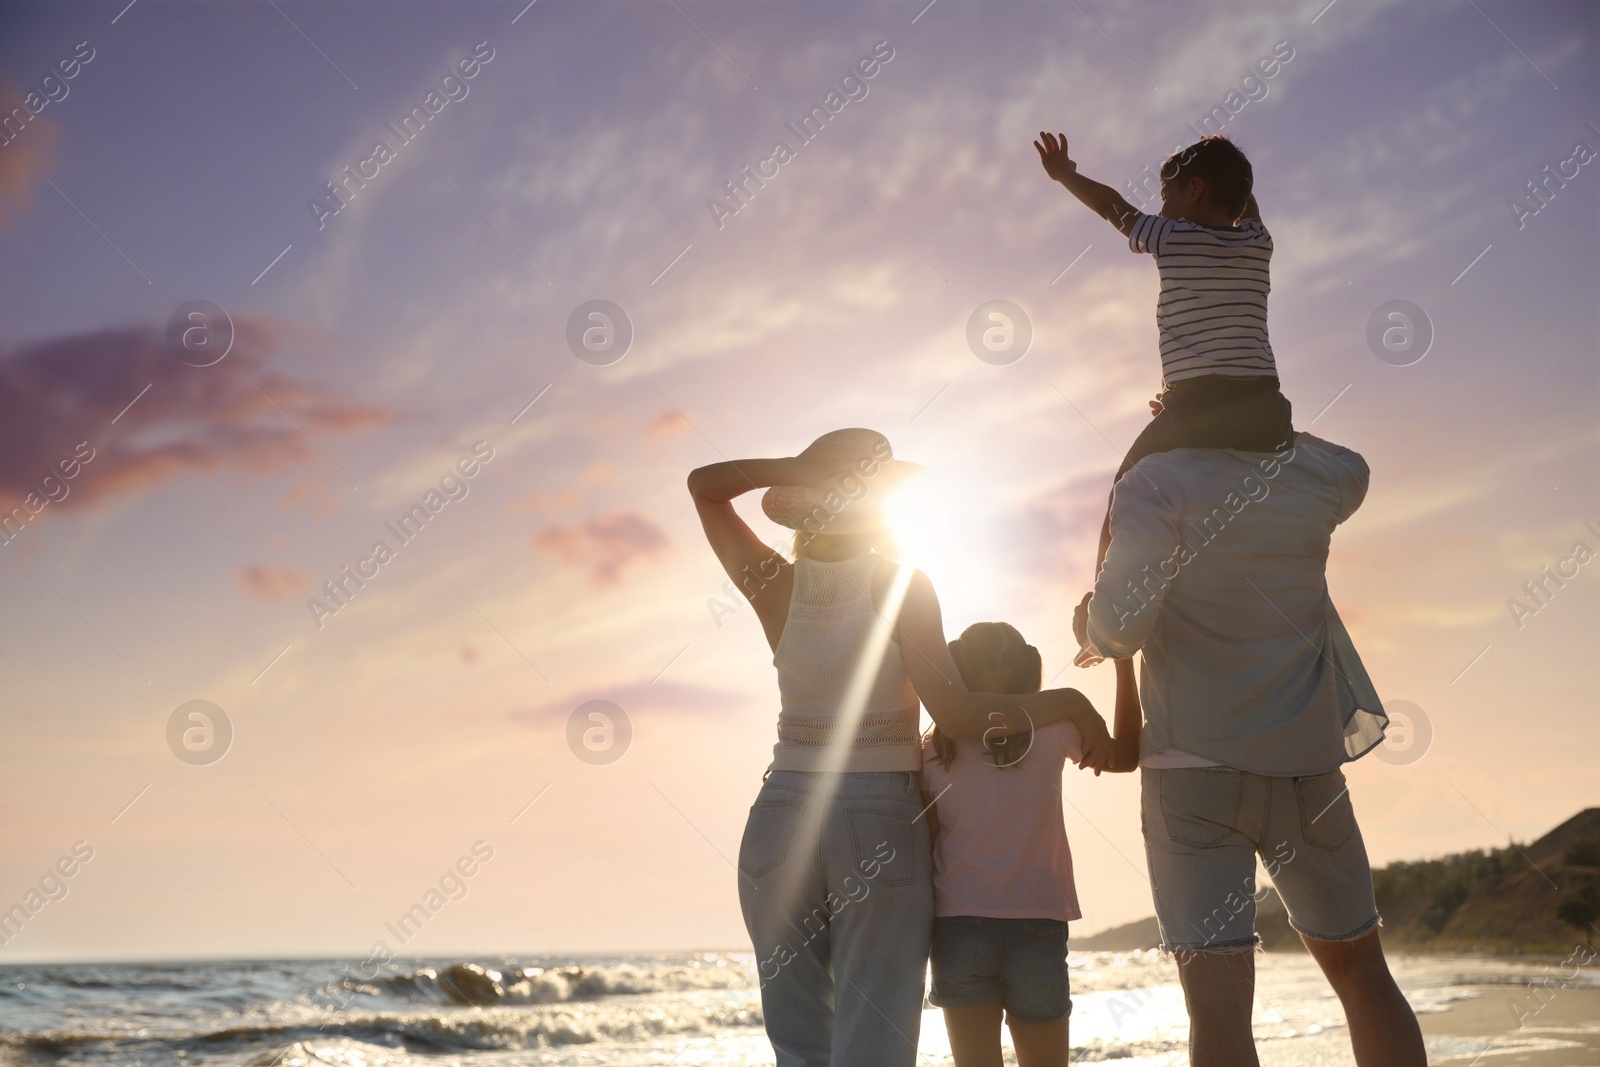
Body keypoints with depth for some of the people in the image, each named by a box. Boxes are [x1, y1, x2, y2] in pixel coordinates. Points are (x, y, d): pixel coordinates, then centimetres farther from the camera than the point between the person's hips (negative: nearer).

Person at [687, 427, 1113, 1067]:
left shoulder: (775, 587, 1)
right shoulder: (901, 585, -8)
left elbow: (705, 484, 11)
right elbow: (956, 714, -16)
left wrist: (804, 467, -1)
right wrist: (1070, 703, -6)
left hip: (781, 820, 4)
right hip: (880, 829, -3)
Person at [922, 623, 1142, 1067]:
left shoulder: (933, 750, 3)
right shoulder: (1051, 727, 1)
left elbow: (925, 846, 1)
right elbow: (1126, 754, 18)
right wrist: (1123, 662, 21)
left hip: (957, 927, 1)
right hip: (1036, 928, 0)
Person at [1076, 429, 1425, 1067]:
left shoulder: (1156, 483, -10)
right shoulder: (1314, 479, 4)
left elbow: (1121, 624, -20)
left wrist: (1091, 630, 2)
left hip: (1192, 765, -4)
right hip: (1306, 764, 4)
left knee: (1217, 996, -8)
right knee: (1360, 969, 19)